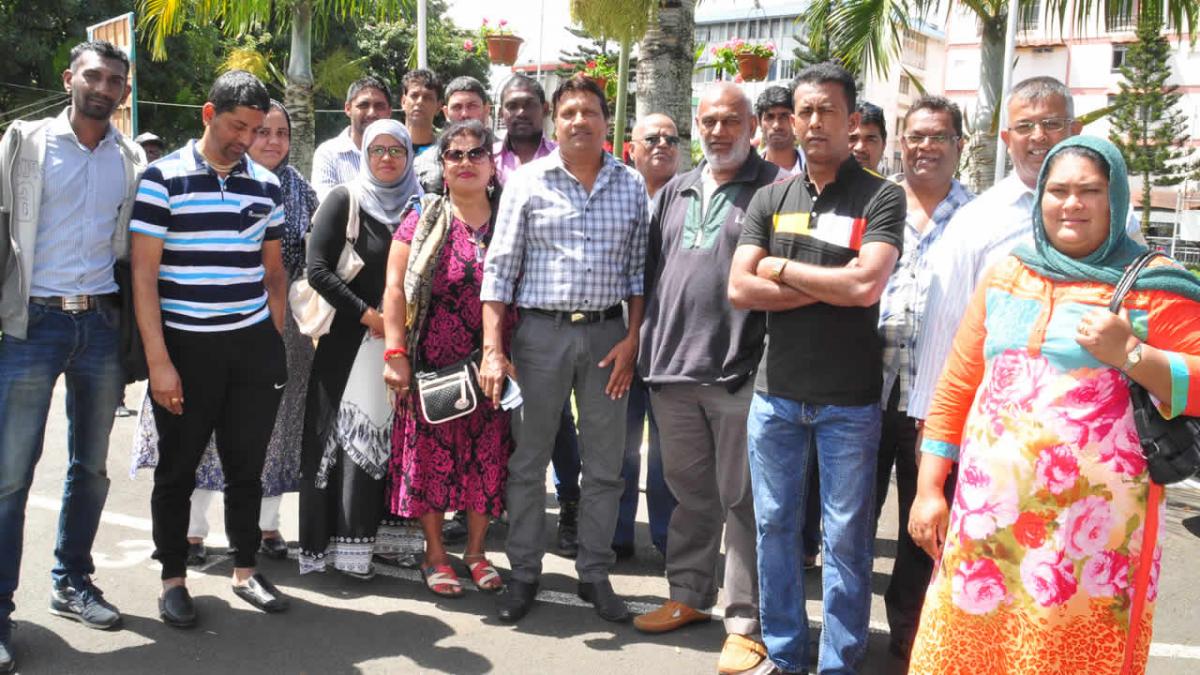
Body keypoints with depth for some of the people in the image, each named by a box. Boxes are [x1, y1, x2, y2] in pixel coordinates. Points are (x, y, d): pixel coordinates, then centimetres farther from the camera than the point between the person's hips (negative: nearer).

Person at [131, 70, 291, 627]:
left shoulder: (266, 185, 9)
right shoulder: (163, 179, -4)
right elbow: (143, 273, -7)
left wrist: (276, 342, 9)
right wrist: (158, 360, -12)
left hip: (254, 348, 4)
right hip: (185, 347, -3)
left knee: (247, 464, 10)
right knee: (178, 466, 7)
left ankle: (244, 570, 25)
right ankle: (173, 577, 22)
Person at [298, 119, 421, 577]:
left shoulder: (418, 206, 9)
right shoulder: (344, 201, -1)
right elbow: (317, 269, -7)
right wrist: (368, 314, -12)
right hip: (349, 337, -3)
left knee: (390, 433, 5)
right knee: (351, 433, -3)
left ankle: (380, 530, 16)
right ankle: (343, 543, 4)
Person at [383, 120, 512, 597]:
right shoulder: (423, 221, 1)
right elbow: (395, 289, -3)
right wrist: (396, 353, -12)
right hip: (433, 362, -1)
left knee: (487, 455, 7)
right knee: (431, 453, 5)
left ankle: (476, 550, 24)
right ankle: (435, 553, 21)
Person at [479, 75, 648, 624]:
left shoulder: (632, 186, 6)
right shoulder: (527, 182, 0)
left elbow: (639, 269, 8)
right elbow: (499, 267, -3)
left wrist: (632, 339, -2)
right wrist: (492, 348, -9)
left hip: (607, 333, 2)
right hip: (541, 331, -2)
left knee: (605, 465, 8)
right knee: (528, 460, 6)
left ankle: (594, 573, 22)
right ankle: (524, 573, 20)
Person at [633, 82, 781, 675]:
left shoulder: (777, 188, -3)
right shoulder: (675, 192, 16)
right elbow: (652, 273, 19)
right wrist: (648, 347, 14)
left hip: (740, 370, -6)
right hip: (672, 367, 6)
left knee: (742, 500, 1)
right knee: (689, 492, 17)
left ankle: (746, 621, 11)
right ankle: (689, 595, 32)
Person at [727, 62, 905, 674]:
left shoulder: (881, 198, -3)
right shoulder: (770, 199, 7)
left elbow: (866, 285, -19)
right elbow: (740, 289, -4)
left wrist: (781, 267, -8)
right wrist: (829, 289, -11)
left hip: (849, 400, -3)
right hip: (776, 393, 4)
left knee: (845, 539, 5)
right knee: (774, 527, 12)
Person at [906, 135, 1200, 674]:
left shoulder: (1152, 286, 0)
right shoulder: (1006, 274, 12)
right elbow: (956, 388, 12)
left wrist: (1129, 355, -18)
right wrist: (928, 488, 8)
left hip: (1094, 525, -3)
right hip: (987, 516, 4)